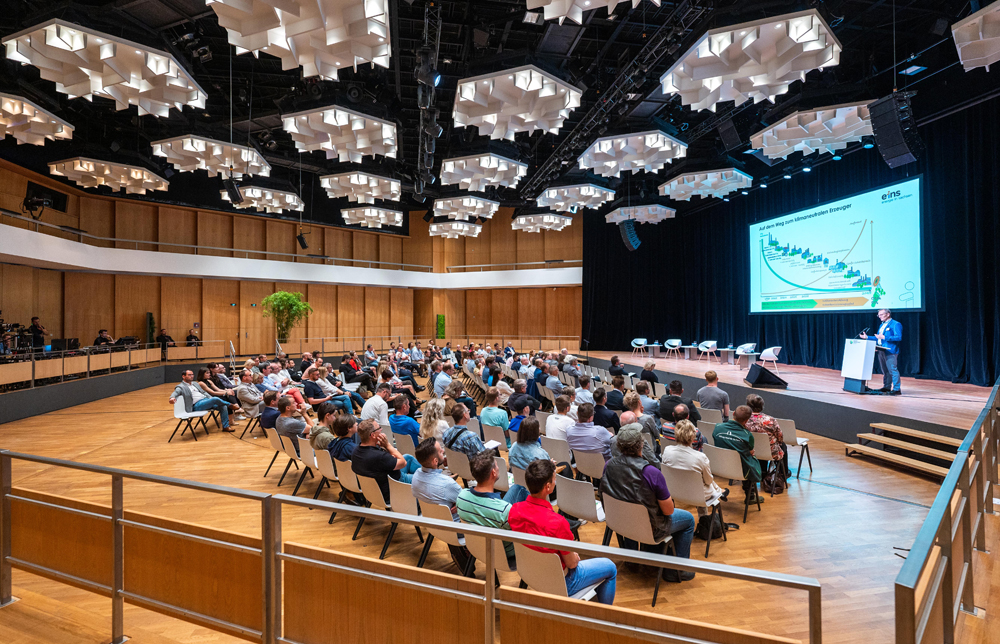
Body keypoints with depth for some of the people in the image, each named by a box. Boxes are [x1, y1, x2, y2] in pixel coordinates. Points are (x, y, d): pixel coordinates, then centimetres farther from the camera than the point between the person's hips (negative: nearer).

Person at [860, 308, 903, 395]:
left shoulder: (896, 324, -7)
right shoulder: (882, 325, 21)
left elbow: (899, 337, -17)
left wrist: (884, 337, -24)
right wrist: (867, 337, 16)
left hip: (890, 351, -9)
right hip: (881, 351, 9)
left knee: (892, 370, -10)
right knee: (885, 371, 14)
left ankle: (897, 389, -8)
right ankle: (887, 387, 22)